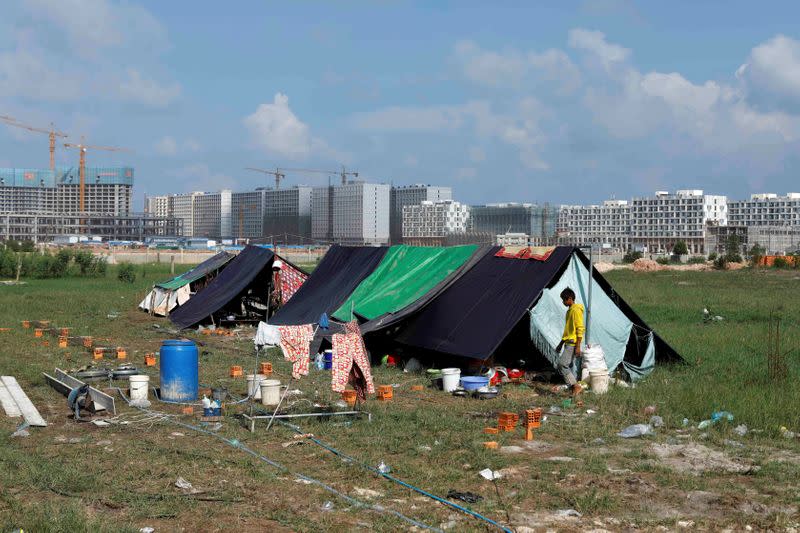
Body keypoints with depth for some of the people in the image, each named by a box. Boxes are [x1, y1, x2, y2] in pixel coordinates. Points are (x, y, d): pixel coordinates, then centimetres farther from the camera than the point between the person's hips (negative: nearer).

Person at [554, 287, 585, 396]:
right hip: (568, 343, 10)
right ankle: (574, 388, 10)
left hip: (573, 344, -10)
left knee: (562, 364, -17)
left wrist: (578, 346, -22)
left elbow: (580, 329, -18)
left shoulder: (576, 310, -13)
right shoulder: (569, 310, 18)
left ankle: (576, 386, -14)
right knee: (567, 366, 8)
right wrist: (561, 344, 26)